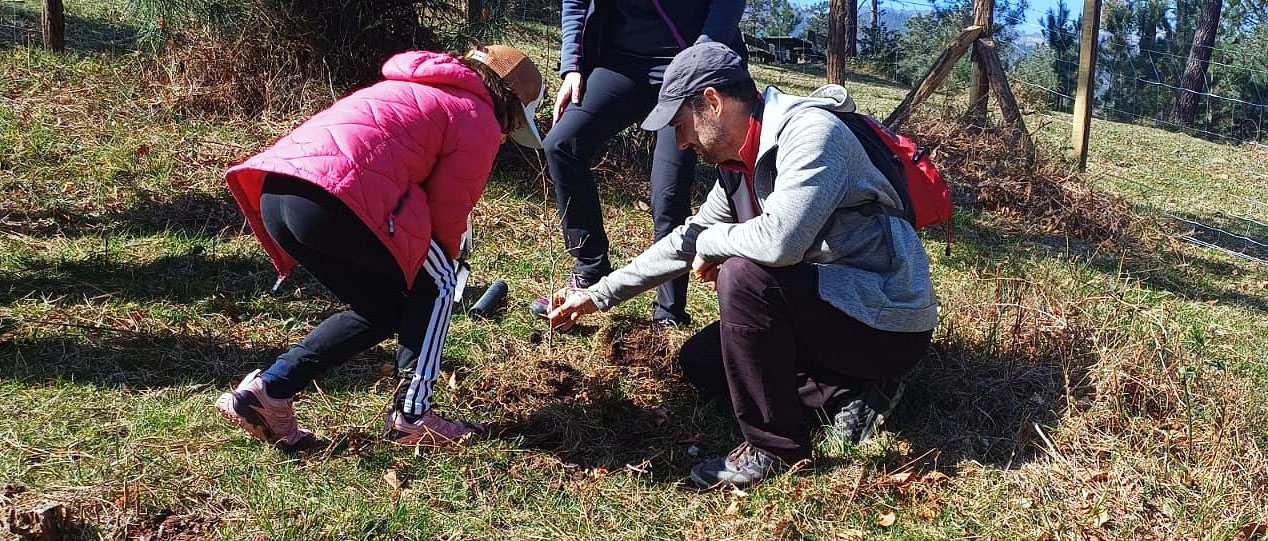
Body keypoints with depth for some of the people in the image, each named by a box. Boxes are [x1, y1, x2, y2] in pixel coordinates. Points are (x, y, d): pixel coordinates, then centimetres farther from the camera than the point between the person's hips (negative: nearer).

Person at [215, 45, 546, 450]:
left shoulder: (413, 90, 35)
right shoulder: (480, 121, 9)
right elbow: (447, 213, 6)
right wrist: (444, 266, 25)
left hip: (273, 190, 9)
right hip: (334, 196, -9)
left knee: (384, 310, 21)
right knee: (435, 282, 14)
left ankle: (269, 388, 14)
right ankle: (412, 414, 13)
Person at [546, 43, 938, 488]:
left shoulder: (811, 133, -22)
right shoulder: (739, 165, 6)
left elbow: (779, 240, -37)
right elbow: (687, 241, 18)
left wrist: (712, 243, -15)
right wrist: (598, 296, 19)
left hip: (890, 321, -10)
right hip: (832, 307, 10)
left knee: (745, 276, -29)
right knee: (699, 359, 11)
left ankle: (774, 446, -12)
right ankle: (851, 395, 4)